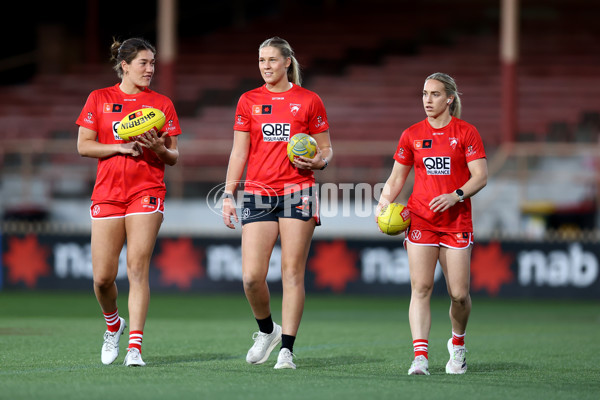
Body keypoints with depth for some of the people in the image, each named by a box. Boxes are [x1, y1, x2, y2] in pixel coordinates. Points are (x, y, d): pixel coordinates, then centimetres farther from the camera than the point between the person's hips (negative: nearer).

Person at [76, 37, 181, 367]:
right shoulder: (99, 99, 6)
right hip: (107, 193, 1)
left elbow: (173, 157, 9)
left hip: (146, 192, -1)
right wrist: (122, 147, -11)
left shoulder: (161, 104, 7)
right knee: (103, 277, 0)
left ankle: (135, 345, -14)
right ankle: (113, 324, 30)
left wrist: (158, 148, -13)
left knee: (137, 268, -13)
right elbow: (83, 145, 1)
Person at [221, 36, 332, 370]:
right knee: (251, 276, -7)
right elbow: (238, 153, 10)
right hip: (257, 193, 2)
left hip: (297, 192, -2)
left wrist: (318, 161, -13)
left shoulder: (309, 101, 5)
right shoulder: (248, 101, 10)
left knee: (292, 273, -4)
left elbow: (326, 149, 10)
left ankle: (286, 349, 1)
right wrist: (228, 195, 3)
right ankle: (267, 330, 19)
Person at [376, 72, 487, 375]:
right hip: (420, 220, 1)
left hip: (456, 222, -1)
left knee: (459, 294, -1)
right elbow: (396, 178, 14)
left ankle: (457, 344, 26)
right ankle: (420, 356, -17)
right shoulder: (411, 135, 8)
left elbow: (480, 176, -5)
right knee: (421, 287, -12)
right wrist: (382, 204, -2)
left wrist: (456, 195, -21)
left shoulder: (465, 133, 1)